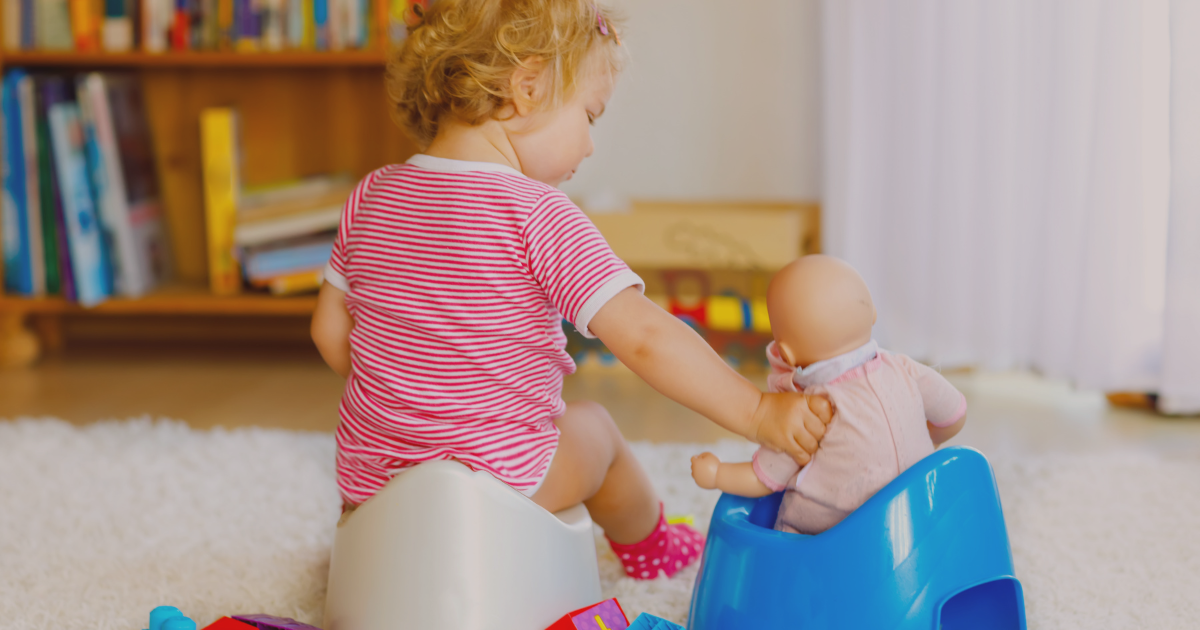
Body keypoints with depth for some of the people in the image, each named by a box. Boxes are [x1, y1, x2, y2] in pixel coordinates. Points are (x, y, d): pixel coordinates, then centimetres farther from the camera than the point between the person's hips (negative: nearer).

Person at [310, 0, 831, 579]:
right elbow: (643, 337, -27)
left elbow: (330, 331, 7)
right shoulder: (536, 214, -21)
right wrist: (757, 413, -22)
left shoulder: (372, 196, -1)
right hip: (499, 477, -4)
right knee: (592, 426, 28)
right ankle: (649, 542, 50)